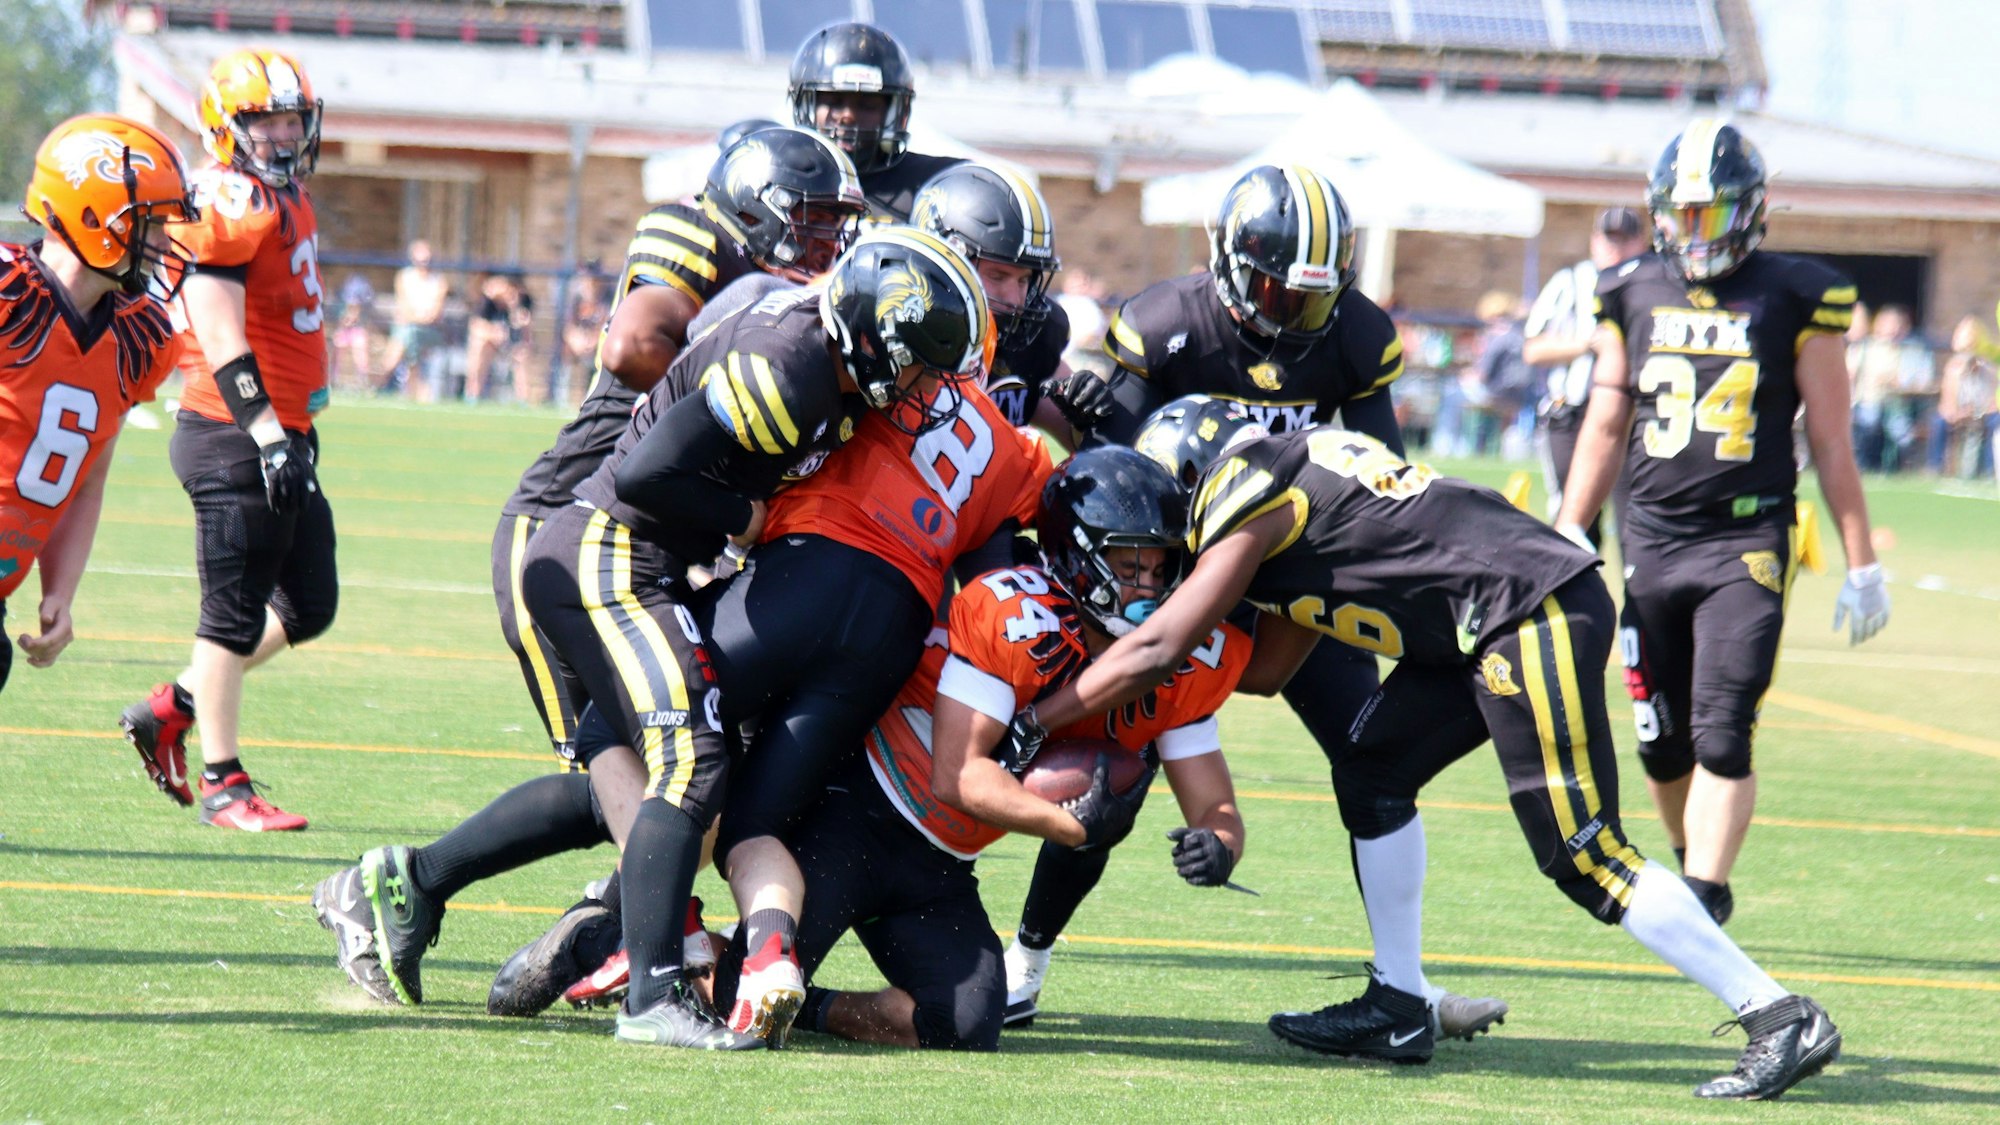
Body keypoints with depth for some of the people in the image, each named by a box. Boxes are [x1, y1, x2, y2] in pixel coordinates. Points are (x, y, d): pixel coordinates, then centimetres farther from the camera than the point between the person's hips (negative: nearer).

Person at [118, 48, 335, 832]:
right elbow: (220, 336, -22)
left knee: (309, 605, 14)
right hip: (234, 440, -10)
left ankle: (171, 710, 24)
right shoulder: (228, 206, -15)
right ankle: (222, 786, 6)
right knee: (235, 613, -2)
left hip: (282, 435, 10)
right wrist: (266, 435, -26)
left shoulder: (286, 200, 15)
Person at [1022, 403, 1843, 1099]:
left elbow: (1158, 651, -5)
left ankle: (1781, 1020, -8)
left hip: (1535, 615, -10)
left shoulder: (1247, 496, -3)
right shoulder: (1294, 472, 23)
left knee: (1583, 858, -8)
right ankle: (1397, 1008, 20)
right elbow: (1266, 667, 27)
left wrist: (1031, 721, 2)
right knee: (1371, 776, 14)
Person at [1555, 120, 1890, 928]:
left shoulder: (1793, 300, -1)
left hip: (1747, 542, -4)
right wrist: (1564, 540, 14)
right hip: (1652, 542, 4)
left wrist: (1862, 565, 3)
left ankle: (1705, 892, -16)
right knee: (1661, 741, 7)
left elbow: (1831, 442, 3)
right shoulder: (1635, 296, 9)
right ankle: (1692, 862, 27)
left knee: (1722, 733, -14)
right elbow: (1606, 429, 17)